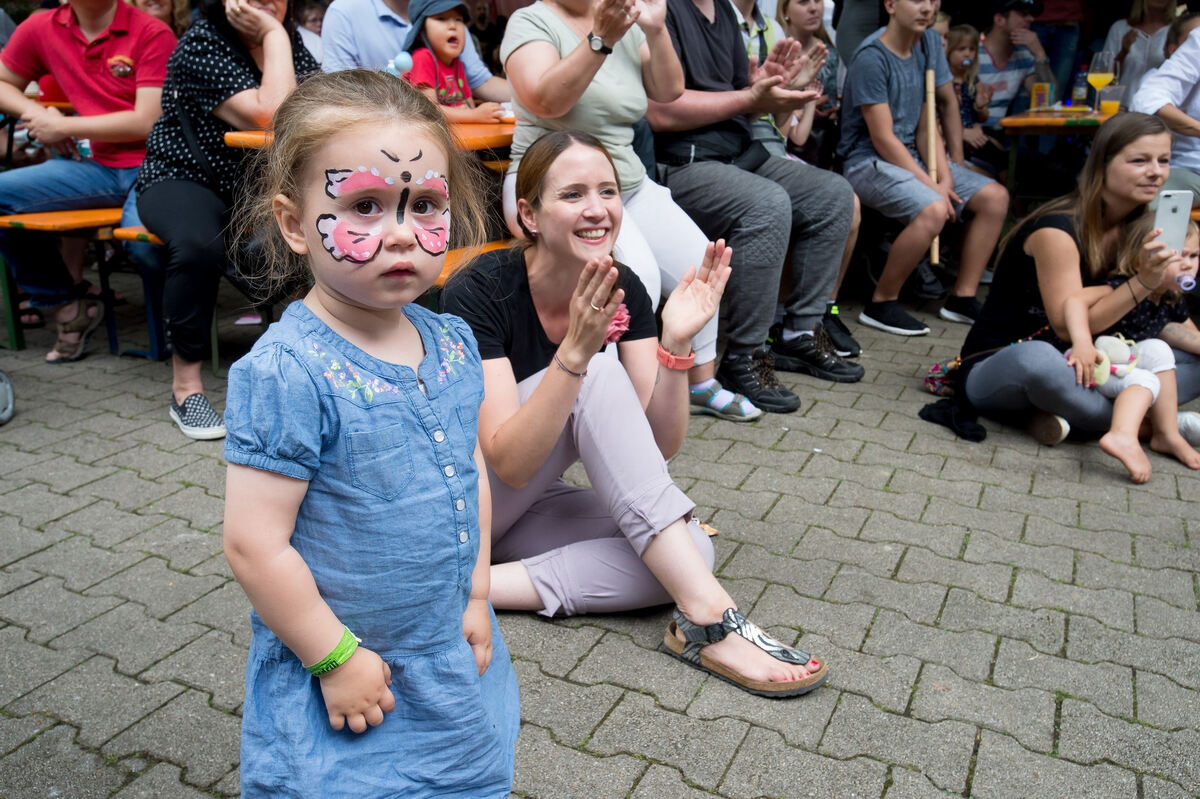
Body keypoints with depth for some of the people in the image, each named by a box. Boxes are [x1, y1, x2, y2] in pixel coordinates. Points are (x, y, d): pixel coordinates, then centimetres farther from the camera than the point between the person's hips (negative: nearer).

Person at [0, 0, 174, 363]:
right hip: (99, 166, 6)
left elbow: (147, 122, -11)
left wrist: (63, 126, -5)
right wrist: (35, 112, 1)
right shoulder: (41, 29, 10)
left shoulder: (152, 33, -5)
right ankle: (69, 306, 6)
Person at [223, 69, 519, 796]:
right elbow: (255, 544, -22)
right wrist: (335, 659, -15)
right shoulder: (288, 373, -25)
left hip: (456, 658, 6)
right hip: (344, 681, -6)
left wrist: (477, 596, 6)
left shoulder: (454, 344, -4)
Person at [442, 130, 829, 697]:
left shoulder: (624, 292, -6)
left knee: (693, 548, -22)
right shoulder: (479, 292, -21)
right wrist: (575, 351, -40)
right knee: (599, 375, -29)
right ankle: (704, 615, -32)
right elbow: (510, 463, -29)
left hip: (531, 508, 5)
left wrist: (675, 343, -28)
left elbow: (659, 445, -12)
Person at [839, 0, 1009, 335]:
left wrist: (945, 179, -5)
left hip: (911, 156, 9)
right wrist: (930, 185, -19)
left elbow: (926, 128, 9)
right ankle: (881, 304, -15)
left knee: (995, 197, 1)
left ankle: (962, 297, 6)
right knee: (933, 209, -33)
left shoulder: (925, 51, 10)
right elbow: (882, 138, -18)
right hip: (868, 162, -9)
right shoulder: (872, 59, -14)